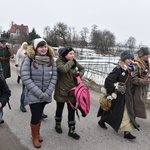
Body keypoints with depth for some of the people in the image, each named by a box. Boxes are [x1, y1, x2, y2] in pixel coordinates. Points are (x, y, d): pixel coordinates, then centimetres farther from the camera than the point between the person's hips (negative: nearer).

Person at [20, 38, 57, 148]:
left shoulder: (51, 60, -1)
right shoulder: (29, 59, -12)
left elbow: (54, 77, -2)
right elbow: (25, 78, -17)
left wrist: (47, 93, -12)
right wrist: (39, 93, -19)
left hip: (46, 94, 3)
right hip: (33, 95, -3)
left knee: (40, 114, 16)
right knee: (36, 116, 0)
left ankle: (38, 133, 41)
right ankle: (34, 137, 27)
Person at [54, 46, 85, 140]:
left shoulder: (75, 62, 2)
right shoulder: (59, 62, -15)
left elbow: (82, 69, 19)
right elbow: (64, 69, -37)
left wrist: (79, 74, -2)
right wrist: (70, 62, -21)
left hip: (72, 91, 4)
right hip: (61, 91, -4)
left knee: (72, 111, 9)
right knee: (60, 109, 16)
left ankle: (72, 130, 22)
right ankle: (58, 125, 41)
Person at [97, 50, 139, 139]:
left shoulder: (129, 69, 4)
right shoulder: (118, 69, -20)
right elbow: (108, 80, -26)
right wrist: (112, 92, -22)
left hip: (126, 95, 7)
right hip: (118, 96, -7)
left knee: (127, 113, 4)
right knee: (113, 110, 11)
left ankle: (127, 132, 10)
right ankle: (101, 121, 36)